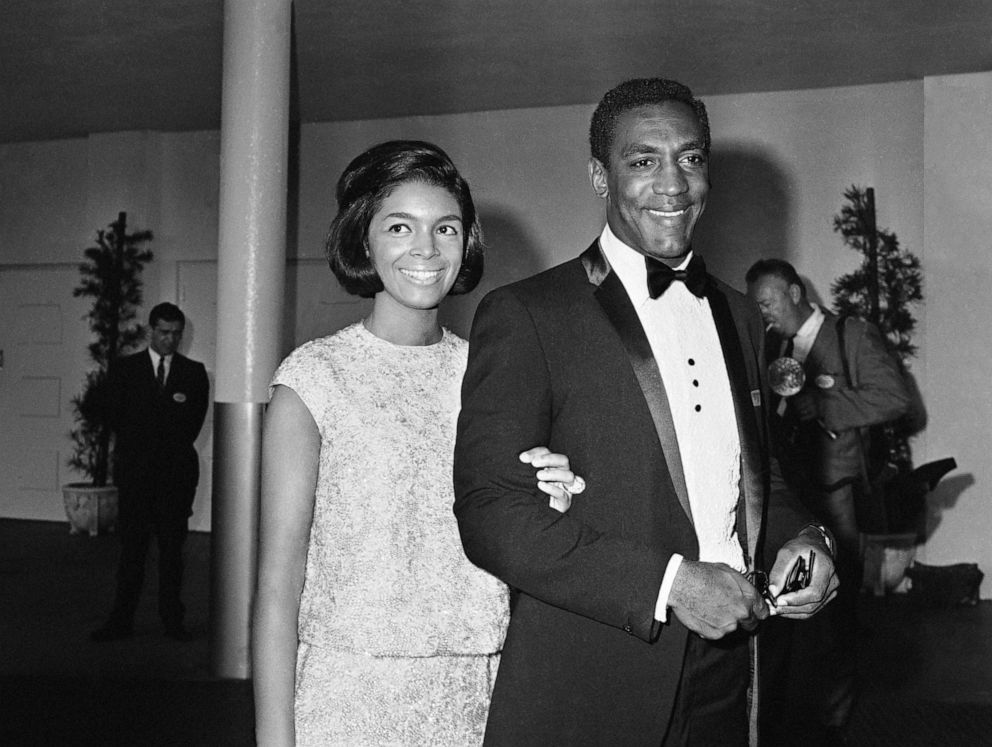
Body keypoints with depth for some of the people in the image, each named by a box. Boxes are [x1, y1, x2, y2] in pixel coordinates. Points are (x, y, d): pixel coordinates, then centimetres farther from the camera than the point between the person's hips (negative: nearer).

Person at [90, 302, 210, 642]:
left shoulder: (194, 372, 9)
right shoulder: (124, 368, 9)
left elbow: (194, 422, 5)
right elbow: (116, 417, 4)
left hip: (177, 471, 1)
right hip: (135, 470, 0)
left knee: (172, 547, 3)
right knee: (132, 547, -1)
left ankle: (172, 619, 10)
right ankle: (121, 620, 3)